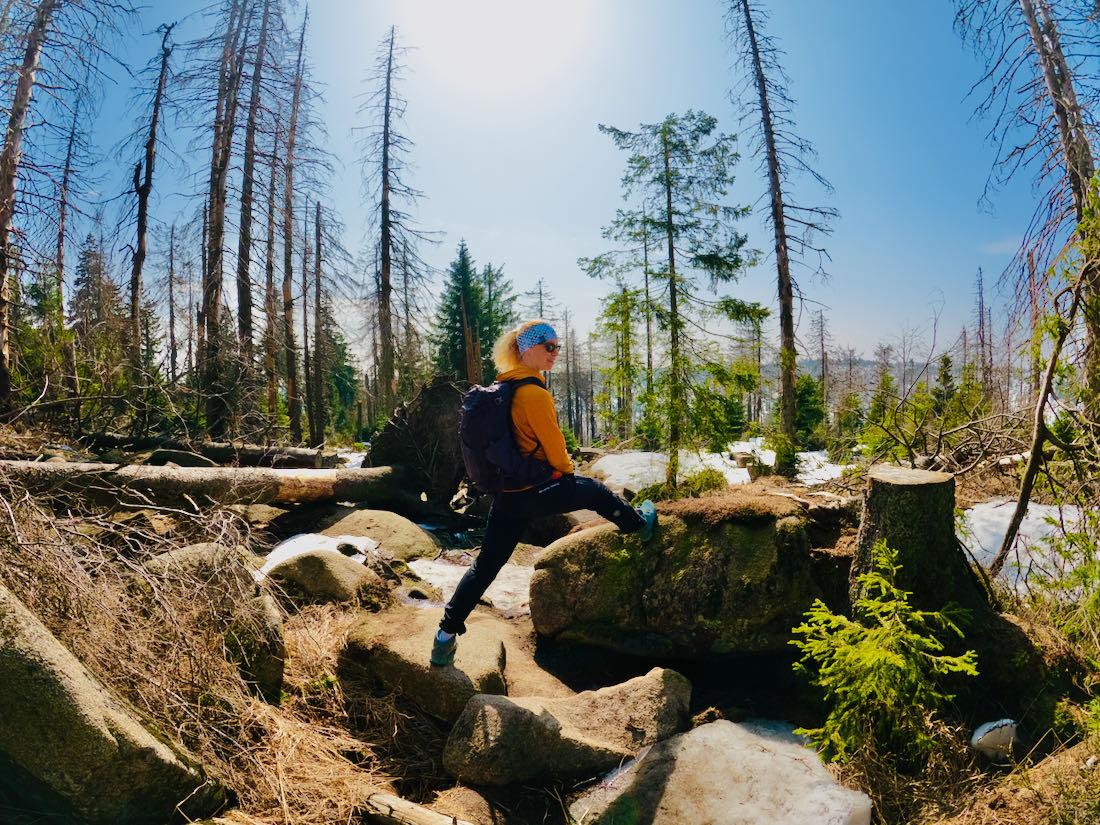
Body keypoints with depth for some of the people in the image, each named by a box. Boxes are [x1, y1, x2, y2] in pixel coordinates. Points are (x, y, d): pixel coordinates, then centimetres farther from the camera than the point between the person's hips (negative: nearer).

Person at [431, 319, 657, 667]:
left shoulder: (504, 385, 9)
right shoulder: (534, 393, -19)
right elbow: (553, 444, -13)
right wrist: (568, 470, 8)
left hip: (505, 491, 8)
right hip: (535, 492, -8)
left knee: (486, 564, 11)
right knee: (595, 490, 18)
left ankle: (446, 634, 12)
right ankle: (640, 524, 43)